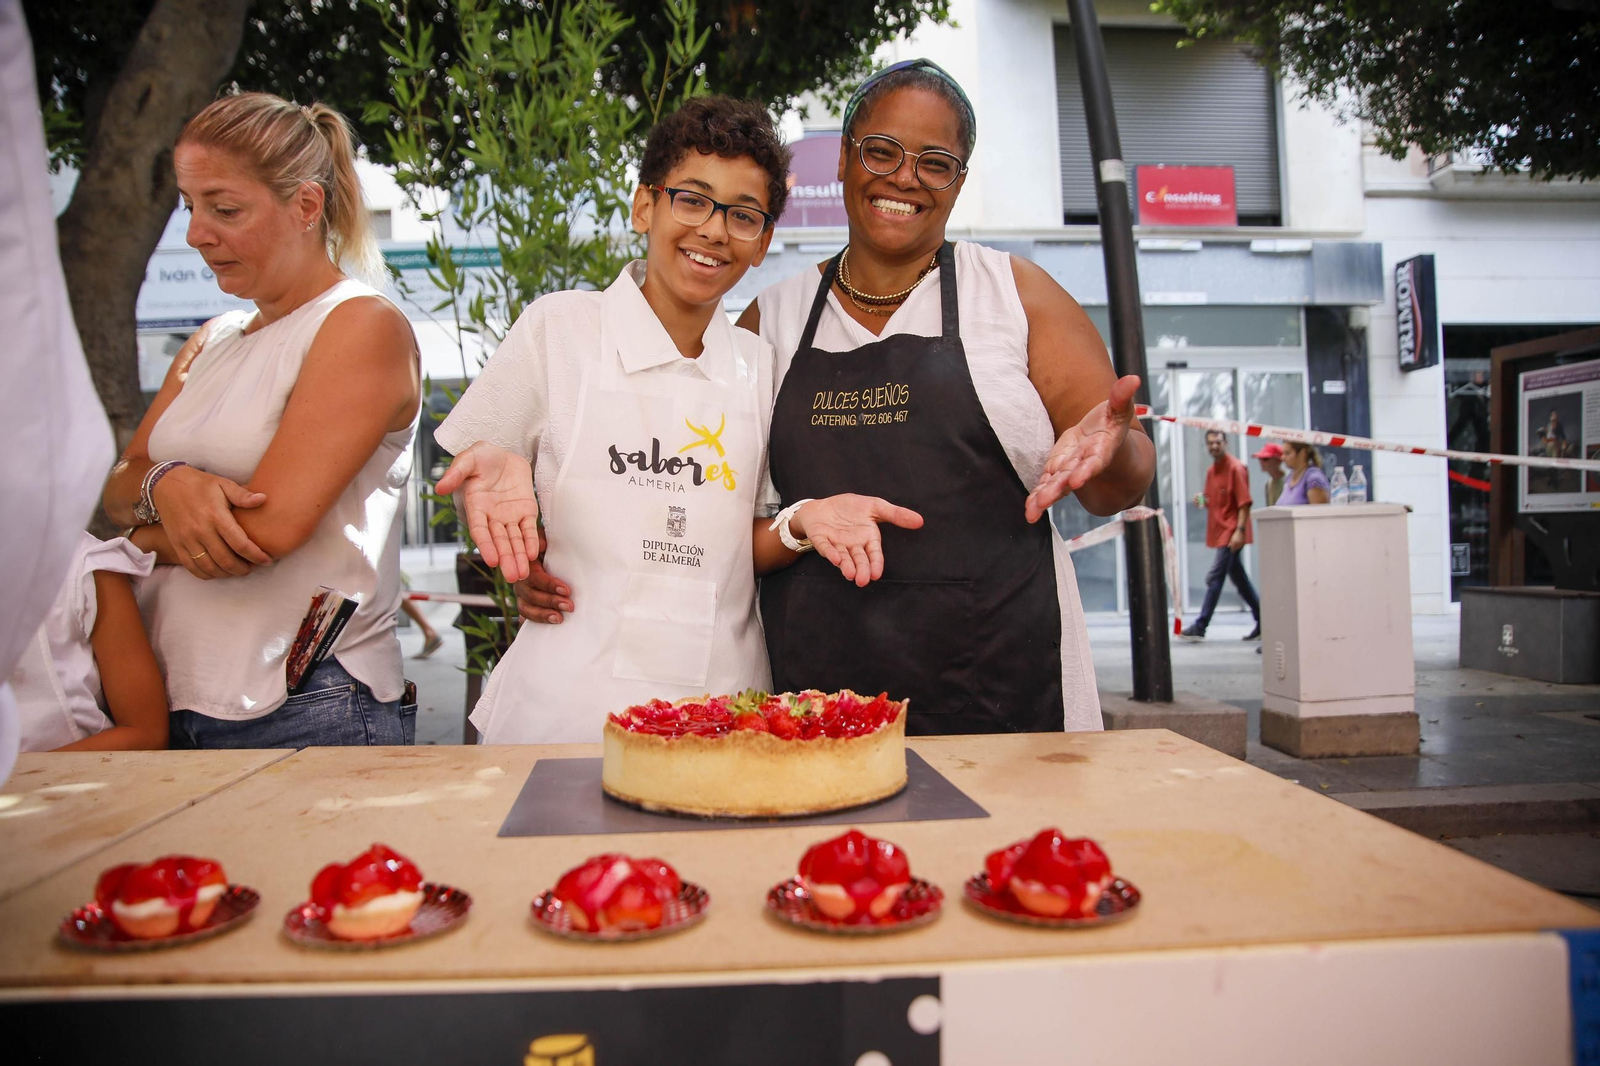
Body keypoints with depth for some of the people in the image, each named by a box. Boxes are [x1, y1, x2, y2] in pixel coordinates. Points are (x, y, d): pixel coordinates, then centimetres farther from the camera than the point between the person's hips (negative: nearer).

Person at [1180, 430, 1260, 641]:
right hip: (1219, 532, 9)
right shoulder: (1211, 471, 14)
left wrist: (1239, 530, -22)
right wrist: (1202, 500, 1)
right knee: (1239, 578, 12)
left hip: (1231, 534, -9)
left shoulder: (1236, 468, -10)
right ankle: (1262, 622, 20)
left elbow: (1244, 502, -15)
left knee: (1214, 578, -9)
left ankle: (1200, 627, -7)